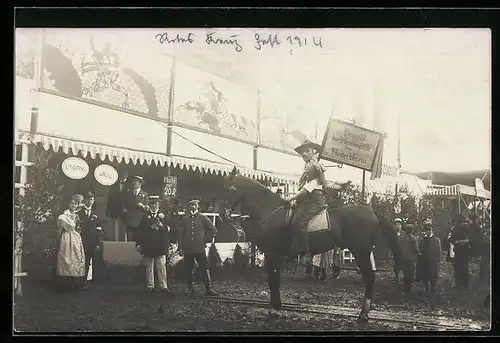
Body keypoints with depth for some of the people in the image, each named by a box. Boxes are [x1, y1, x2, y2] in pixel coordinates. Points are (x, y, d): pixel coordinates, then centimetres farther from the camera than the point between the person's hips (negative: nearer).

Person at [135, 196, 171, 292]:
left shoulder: (163, 216, 9)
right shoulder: (145, 217, 11)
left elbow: (168, 229, 0)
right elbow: (140, 231, 7)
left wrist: (162, 226, -20)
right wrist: (138, 244, 0)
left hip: (160, 247, -1)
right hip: (148, 247, 1)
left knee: (162, 267, -3)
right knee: (149, 267, 5)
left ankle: (163, 286, 0)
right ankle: (150, 285, 13)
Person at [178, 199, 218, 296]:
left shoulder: (203, 218, 6)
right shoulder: (184, 219, 10)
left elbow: (213, 230, 9)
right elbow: (181, 234, 10)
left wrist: (206, 240, 3)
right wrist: (180, 248, 4)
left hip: (199, 248, -2)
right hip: (187, 249, 2)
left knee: (204, 268, -5)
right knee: (188, 269, 6)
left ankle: (208, 289, -3)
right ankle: (190, 288, 18)